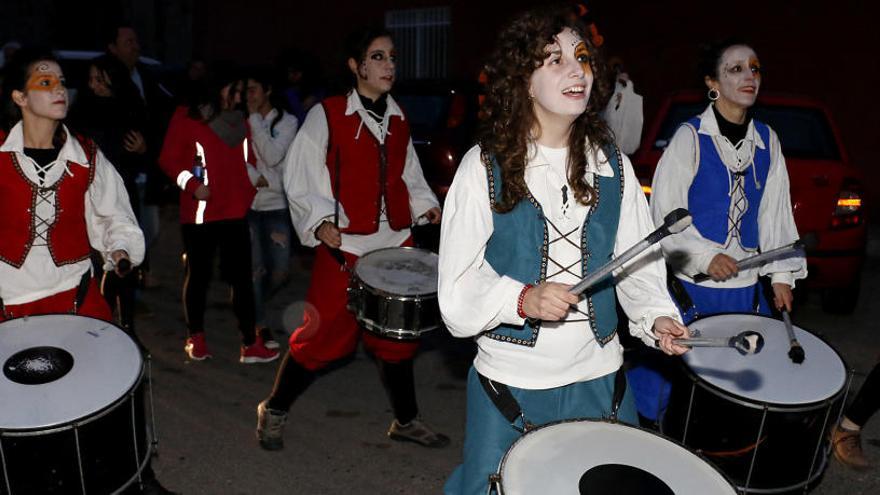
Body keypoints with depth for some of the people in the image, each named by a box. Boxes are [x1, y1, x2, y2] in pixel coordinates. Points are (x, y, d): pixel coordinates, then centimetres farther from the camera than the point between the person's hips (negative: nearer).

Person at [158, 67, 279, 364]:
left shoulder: (239, 121, 14)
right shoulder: (187, 118, 0)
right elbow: (169, 160, -3)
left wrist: (248, 194, 8)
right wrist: (192, 184, -16)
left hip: (235, 212, 4)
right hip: (199, 213, -4)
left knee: (242, 275, 0)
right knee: (199, 274, 9)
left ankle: (250, 344, 4)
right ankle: (195, 338, 25)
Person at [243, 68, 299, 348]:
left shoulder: (287, 121, 1)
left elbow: (273, 157, -12)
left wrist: (255, 119, -9)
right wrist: (255, 178, -16)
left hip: (277, 203, 1)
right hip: (246, 202, -1)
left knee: (281, 270, 1)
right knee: (256, 268, -4)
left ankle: (251, 306, 29)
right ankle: (260, 325, 10)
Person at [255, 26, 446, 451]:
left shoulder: (398, 120, 11)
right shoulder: (327, 116, -6)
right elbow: (299, 180, -6)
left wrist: (425, 205, 6)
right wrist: (320, 221, -20)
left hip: (396, 243, 6)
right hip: (344, 245, -5)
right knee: (324, 334, 0)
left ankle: (406, 420, 29)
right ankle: (274, 410, 23)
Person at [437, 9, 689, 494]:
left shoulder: (611, 165, 1)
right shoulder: (484, 166, -9)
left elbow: (638, 260, 4)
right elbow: (458, 284, -10)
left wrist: (656, 315, -14)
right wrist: (521, 299, -26)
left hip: (599, 377, 3)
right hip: (510, 381, -3)